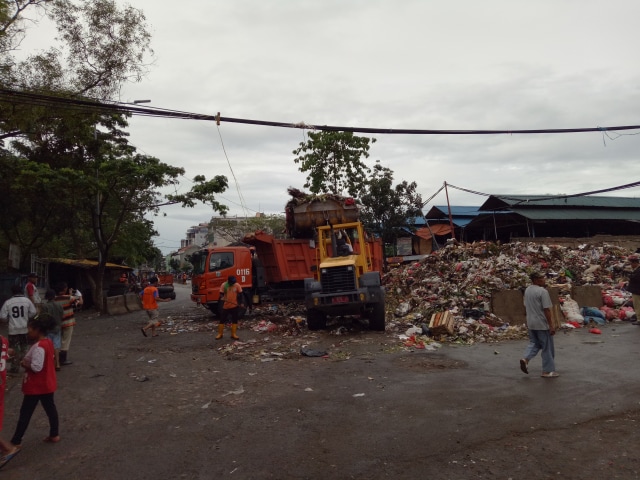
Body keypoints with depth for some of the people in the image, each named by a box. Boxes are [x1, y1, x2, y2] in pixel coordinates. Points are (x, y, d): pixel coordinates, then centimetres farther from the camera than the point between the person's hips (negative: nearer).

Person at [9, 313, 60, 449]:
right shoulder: (48, 342, 3)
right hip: (47, 384, 9)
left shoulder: (38, 347, -25)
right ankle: (54, 435, 24)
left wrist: (24, 364, -13)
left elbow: (36, 367, -28)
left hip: (36, 386, -9)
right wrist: (28, 361, 4)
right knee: (50, 408, 15)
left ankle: (16, 441, 17)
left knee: (25, 413, 5)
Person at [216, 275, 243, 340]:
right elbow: (221, 294, -7)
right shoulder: (223, 285, -7)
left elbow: (240, 294, 3)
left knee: (234, 320, 5)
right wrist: (222, 298, -29)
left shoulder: (237, 285, -4)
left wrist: (240, 303, -1)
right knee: (222, 320, 5)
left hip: (235, 306, 1)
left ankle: (233, 334, 14)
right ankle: (220, 334, 16)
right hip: (226, 306, -1)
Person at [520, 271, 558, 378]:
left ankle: (525, 359, -1)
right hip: (542, 324, -7)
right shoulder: (542, 291, -18)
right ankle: (548, 371, 13)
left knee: (534, 343, 20)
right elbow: (546, 309, -19)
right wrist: (551, 325, -15)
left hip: (531, 323, 7)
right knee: (547, 348, 5)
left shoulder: (527, 290, 7)